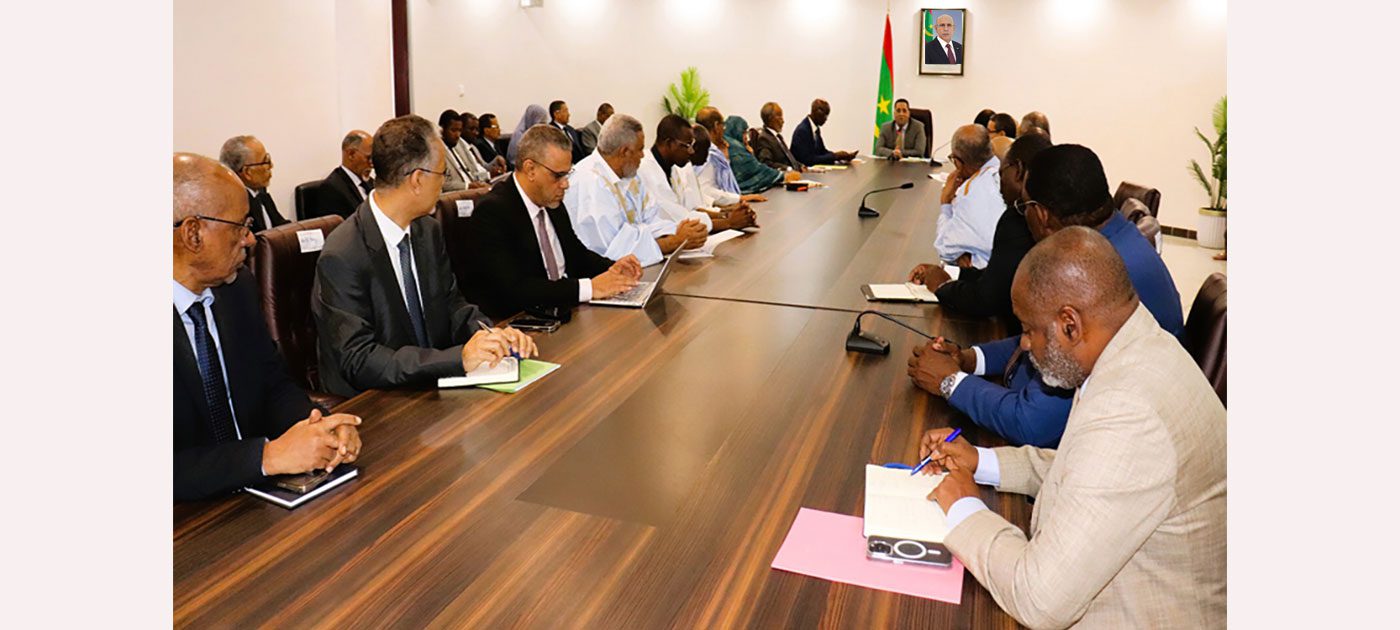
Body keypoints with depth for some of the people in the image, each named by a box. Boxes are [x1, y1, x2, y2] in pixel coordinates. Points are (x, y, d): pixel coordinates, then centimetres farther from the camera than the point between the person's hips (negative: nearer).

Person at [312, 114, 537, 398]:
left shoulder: (429, 231, 5)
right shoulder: (341, 258, -18)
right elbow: (359, 361, -22)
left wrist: (490, 334, -9)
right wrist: (458, 358, -30)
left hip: (433, 385, 7)